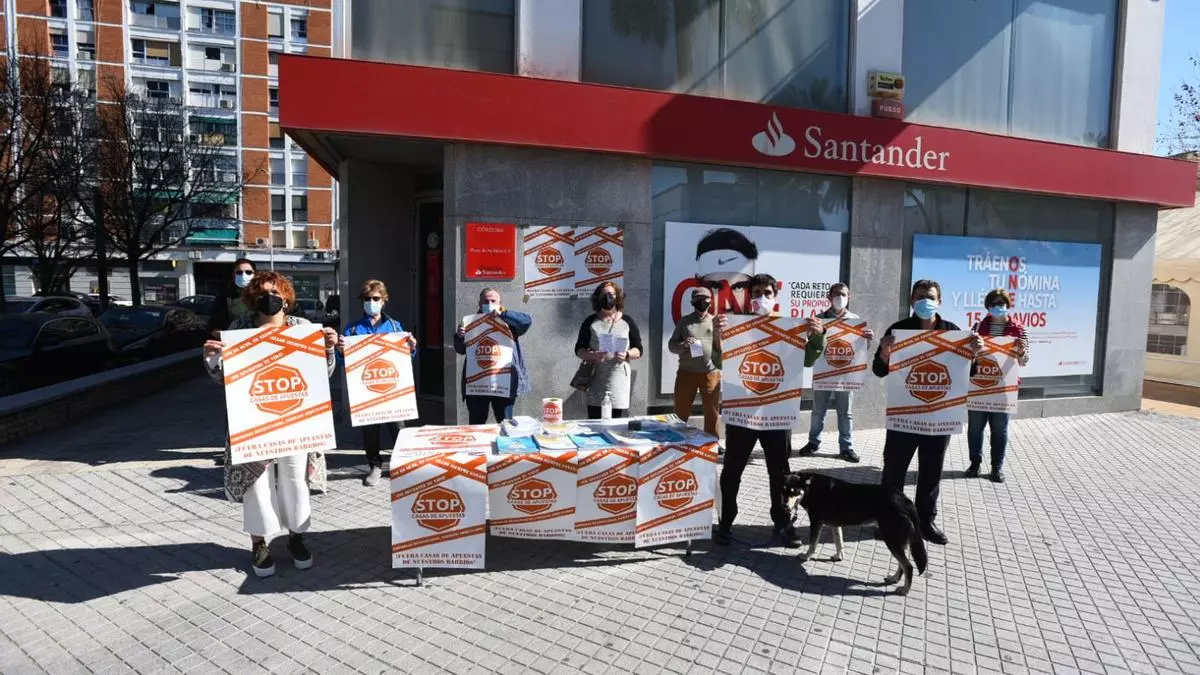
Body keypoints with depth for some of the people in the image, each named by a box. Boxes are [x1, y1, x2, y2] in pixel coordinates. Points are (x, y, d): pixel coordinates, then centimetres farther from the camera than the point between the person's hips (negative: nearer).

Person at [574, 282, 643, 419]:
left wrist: (626, 355, -12)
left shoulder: (627, 322, 9)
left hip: (619, 380, 0)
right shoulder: (590, 322, 8)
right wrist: (592, 355, -13)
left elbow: (638, 350, 10)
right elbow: (579, 350, 7)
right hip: (595, 380, 0)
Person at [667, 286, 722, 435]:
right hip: (686, 372, 0)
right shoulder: (684, 321, 6)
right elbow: (671, 345, 4)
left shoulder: (716, 321, 6)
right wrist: (683, 344, -16)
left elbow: (722, 347, 2)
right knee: (680, 411, 8)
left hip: (711, 373, 0)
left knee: (712, 413, 10)